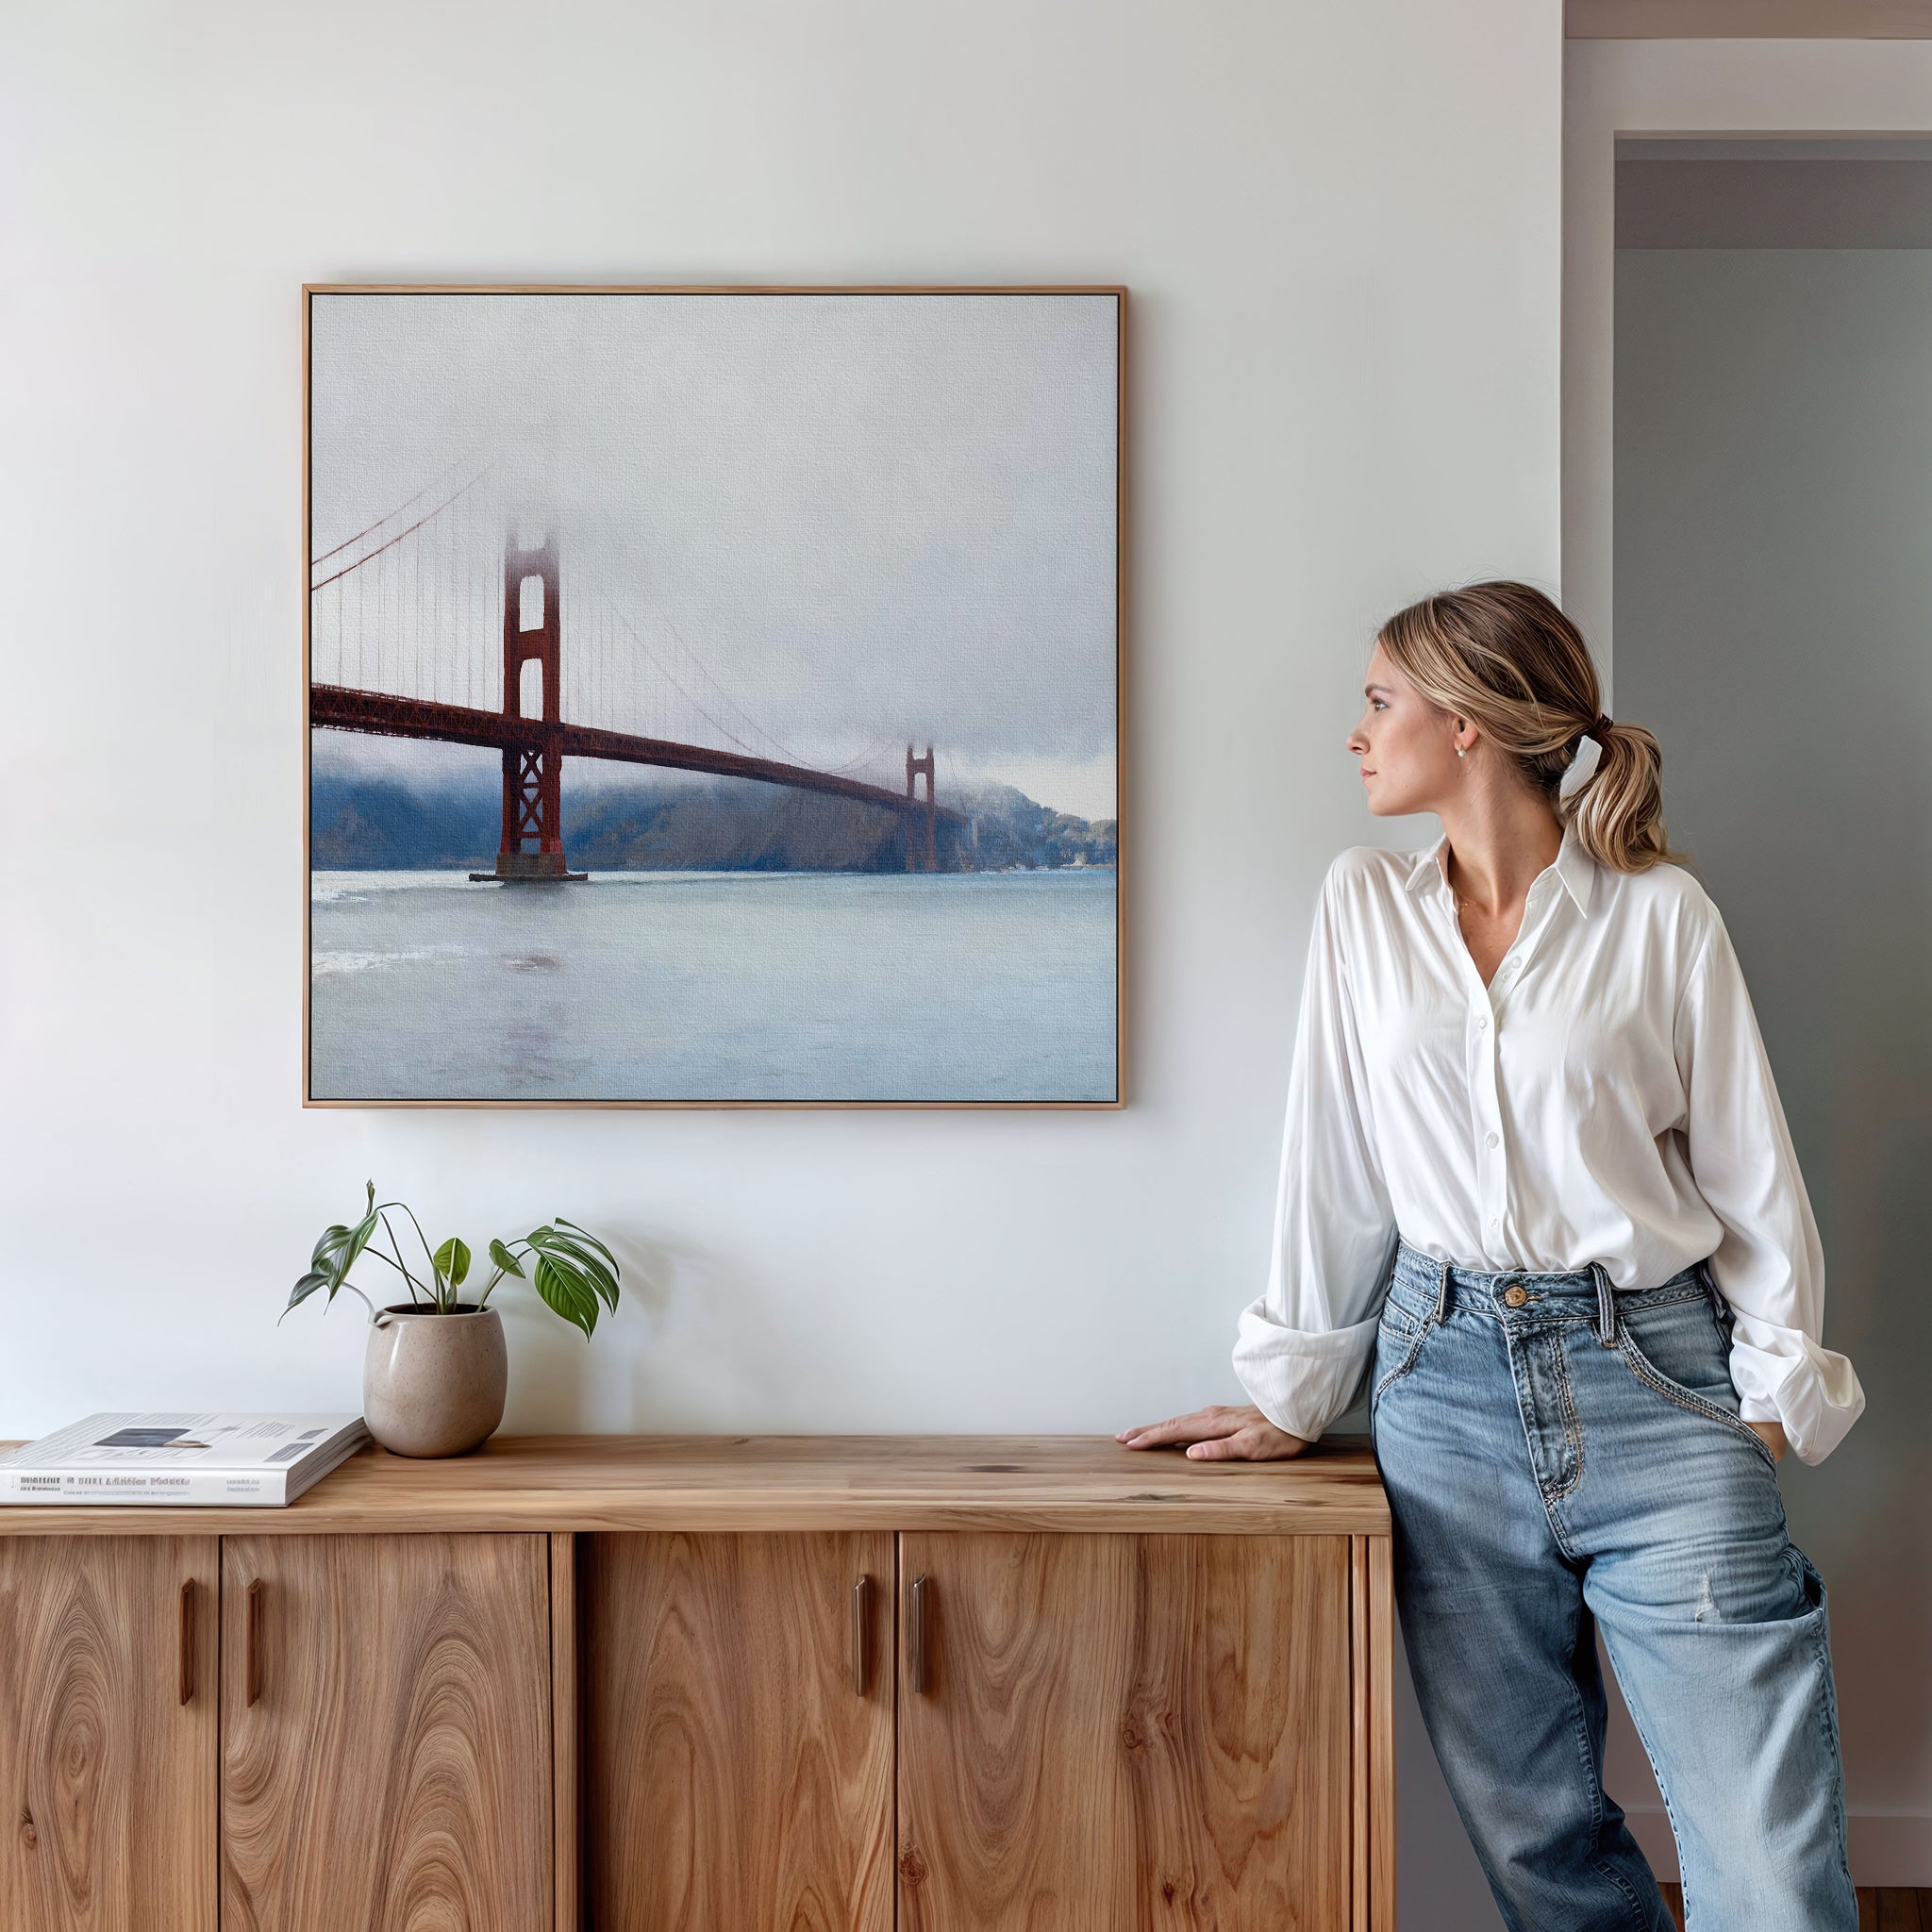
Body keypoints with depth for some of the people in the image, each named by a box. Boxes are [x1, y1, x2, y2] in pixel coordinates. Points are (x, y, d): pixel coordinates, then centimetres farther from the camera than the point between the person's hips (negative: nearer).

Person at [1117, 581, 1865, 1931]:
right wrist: (1295, 1394, 9)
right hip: (1447, 1378, 3)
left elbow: (1749, 1166, 3)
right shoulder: (1364, 905, 8)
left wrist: (1777, 1389, -2)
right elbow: (1334, 1161, 9)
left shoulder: (1660, 912, 0)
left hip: (1652, 1377, -2)